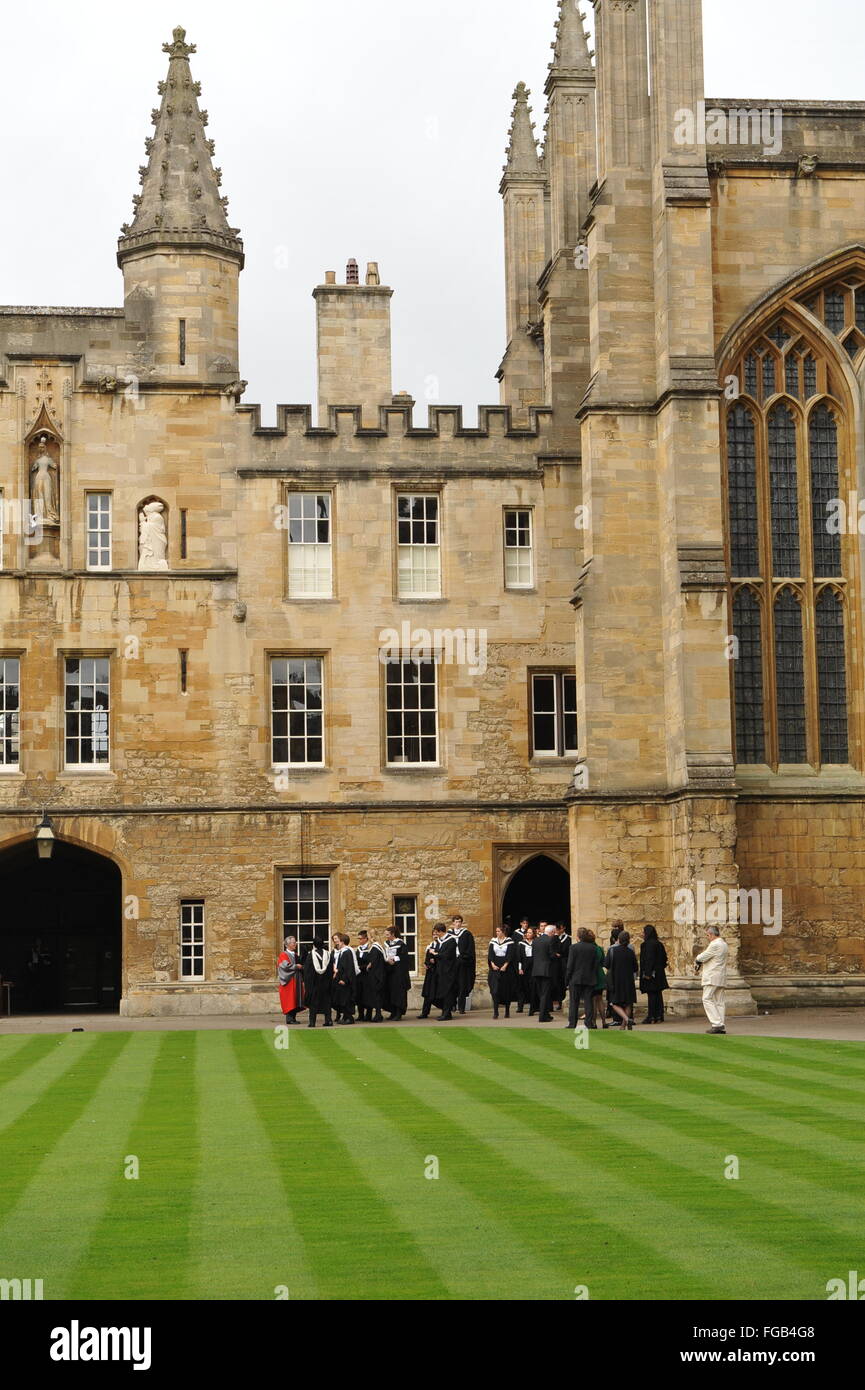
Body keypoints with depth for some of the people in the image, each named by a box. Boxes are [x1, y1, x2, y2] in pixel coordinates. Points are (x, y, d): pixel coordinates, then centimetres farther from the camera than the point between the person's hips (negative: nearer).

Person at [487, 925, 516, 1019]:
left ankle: (507, 1011, 16)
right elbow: (490, 954, 3)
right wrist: (492, 964, -12)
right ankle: (495, 1012, -12)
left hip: (507, 968, -2)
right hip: (495, 968, 2)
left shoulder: (510, 942, -2)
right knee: (495, 989, -9)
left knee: (507, 990, 4)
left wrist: (505, 966, -18)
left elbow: (510, 955, -8)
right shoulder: (493, 941, 8)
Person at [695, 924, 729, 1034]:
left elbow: (701, 958, -10)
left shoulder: (715, 945, -14)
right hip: (722, 978, 9)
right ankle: (722, 1027, 4)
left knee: (707, 999, -8)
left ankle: (717, 1024, -16)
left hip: (712, 977, -9)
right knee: (720, 1001, 7)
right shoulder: (724, 945, 18)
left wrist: (699, 958, 12)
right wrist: (701, 963, 10)